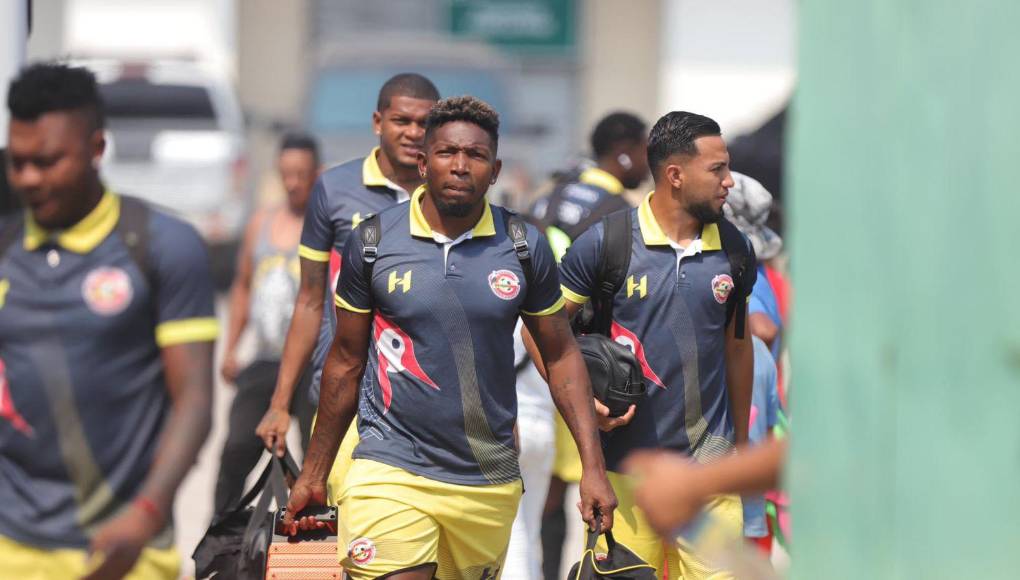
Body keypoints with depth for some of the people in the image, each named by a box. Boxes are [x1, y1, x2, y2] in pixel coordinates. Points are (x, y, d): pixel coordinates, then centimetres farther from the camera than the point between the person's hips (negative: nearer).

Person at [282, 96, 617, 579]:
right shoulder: (372, 243, -1)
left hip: (490, 483, 2)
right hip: (391, 471, -2)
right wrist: (314, 474, 10)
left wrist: (593, 467, -2)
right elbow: (346, 362, 7)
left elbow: (561, 357, 7)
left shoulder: (525, 247, 1)